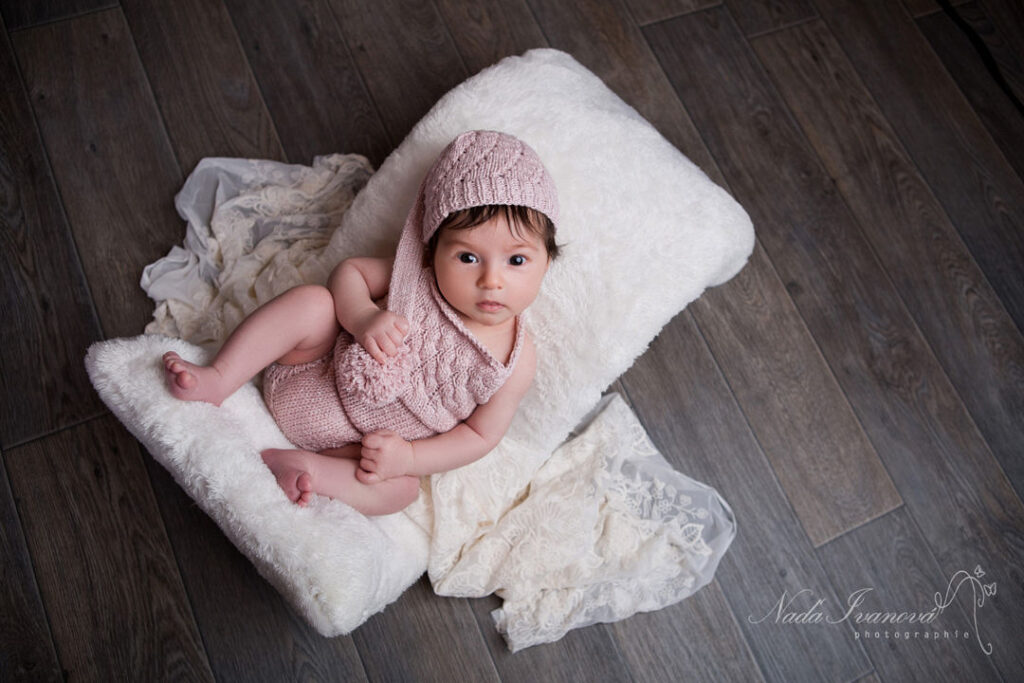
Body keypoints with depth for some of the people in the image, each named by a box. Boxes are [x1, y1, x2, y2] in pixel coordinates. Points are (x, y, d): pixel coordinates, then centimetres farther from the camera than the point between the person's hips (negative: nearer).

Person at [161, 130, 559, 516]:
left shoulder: (515, 362, -18)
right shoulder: (417, 275, -17)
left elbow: (481, 435, -9)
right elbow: (349, 271, -6)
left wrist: (408, 457, -21)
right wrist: (363, 317, -28)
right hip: (311, 370, 1)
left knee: (402, 488, -26)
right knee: (311, 301, -24)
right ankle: (217, 380, -15)